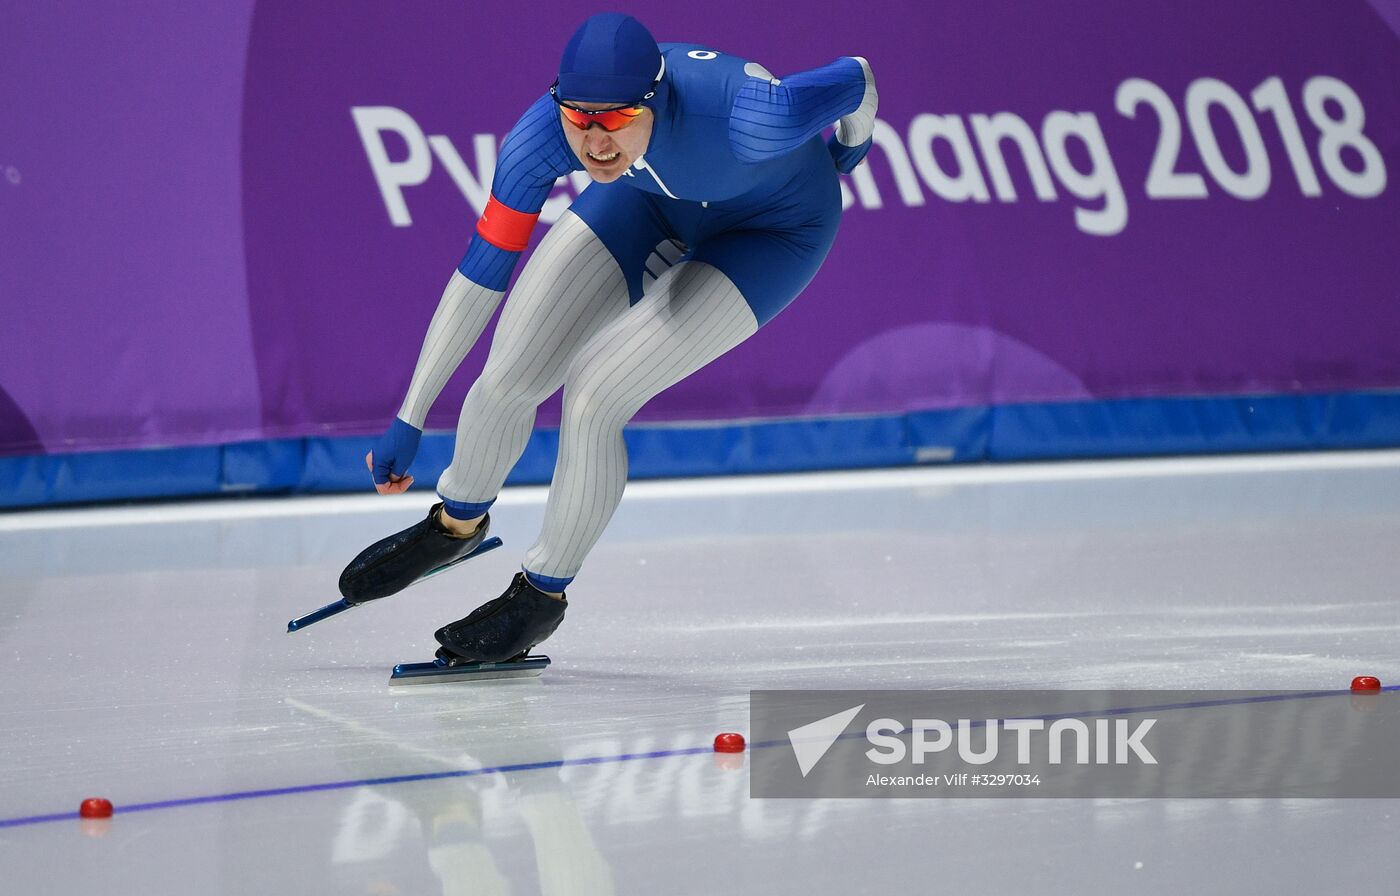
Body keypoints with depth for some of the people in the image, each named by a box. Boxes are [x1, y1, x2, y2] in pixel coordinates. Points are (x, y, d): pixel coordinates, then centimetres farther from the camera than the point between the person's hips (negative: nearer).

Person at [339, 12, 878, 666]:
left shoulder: (748, 119, -44)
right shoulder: (545, 132, -32)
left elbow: (855, 78, -23)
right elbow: (480, 274, -23)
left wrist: (851, 144, 2)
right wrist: (408, 421, -19)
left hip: (775, 228, -4)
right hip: (654, 201, 4)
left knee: (593, 399, -19)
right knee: (508, 381, -3)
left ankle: (542, 596, 7)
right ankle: (457, 526, 31)